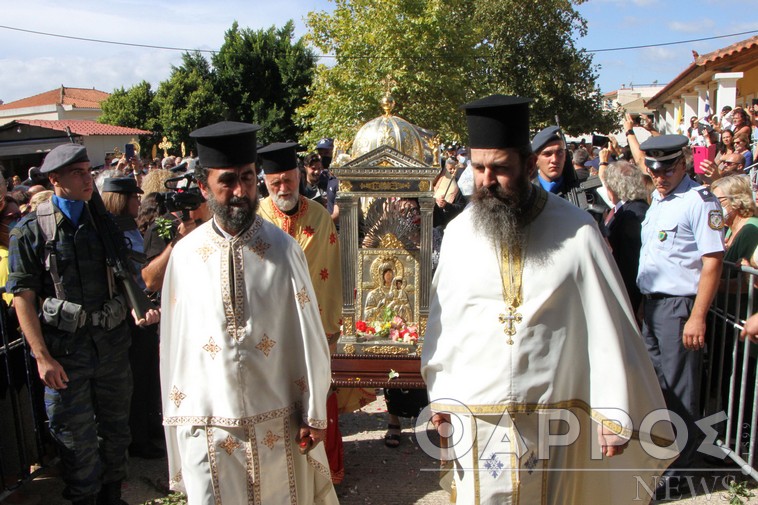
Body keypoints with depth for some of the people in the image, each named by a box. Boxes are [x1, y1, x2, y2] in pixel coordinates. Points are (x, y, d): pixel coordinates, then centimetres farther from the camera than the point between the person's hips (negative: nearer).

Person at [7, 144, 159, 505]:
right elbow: (23, 297, -7)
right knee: (77, 435, 8)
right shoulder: (30, 231, -5)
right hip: (65, 348, -3)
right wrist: (42, 356, -13)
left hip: (112, 341, 4)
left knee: (115, 425, 16)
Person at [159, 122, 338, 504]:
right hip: (207, 426, 0)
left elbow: (309, 338, -4)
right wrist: (176, 415, 5)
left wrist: (314, 415, -3)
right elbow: (174, 343, 2)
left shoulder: (283, 248, -7)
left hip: (277, 424, 0)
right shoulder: (185, 255, -4)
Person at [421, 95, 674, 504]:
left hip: (551, 417, -1)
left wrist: (615, 412, -6)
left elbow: (608, 327, -6)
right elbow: (441, 320, 3)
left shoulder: (575, 230, -9)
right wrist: (439, 394, 4)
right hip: (474, 416, 1)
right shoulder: (458, 232, -3)